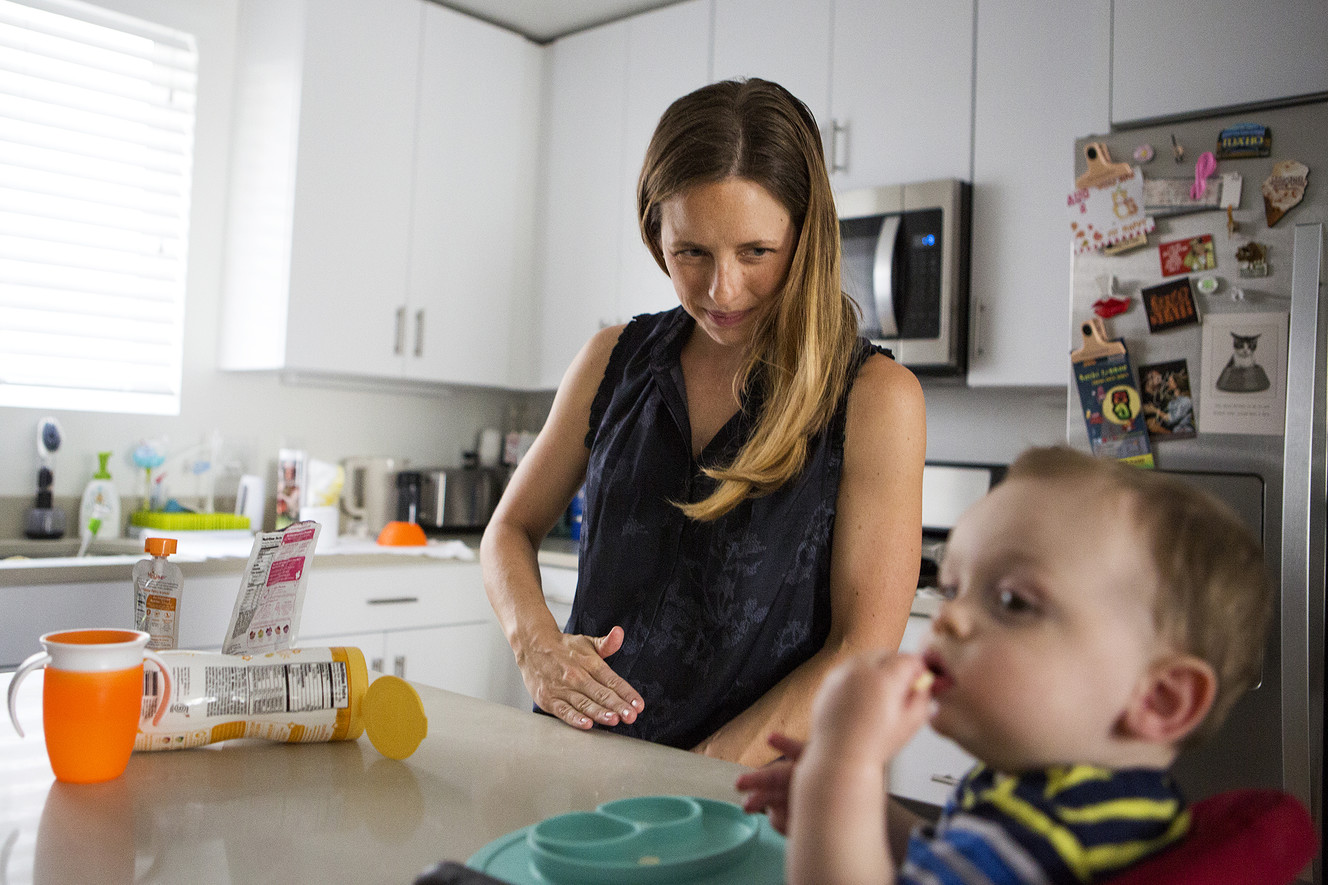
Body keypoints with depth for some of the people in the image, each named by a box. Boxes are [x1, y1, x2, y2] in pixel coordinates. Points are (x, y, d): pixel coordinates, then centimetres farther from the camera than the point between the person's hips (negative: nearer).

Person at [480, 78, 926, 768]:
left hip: (759, 792, -3)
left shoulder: (874, 396, -6)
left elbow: (862, 654, -9)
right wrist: (537, 645, -5)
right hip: (582, 767, 4)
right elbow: (512, 530, 14)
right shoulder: (614, 361, 6)